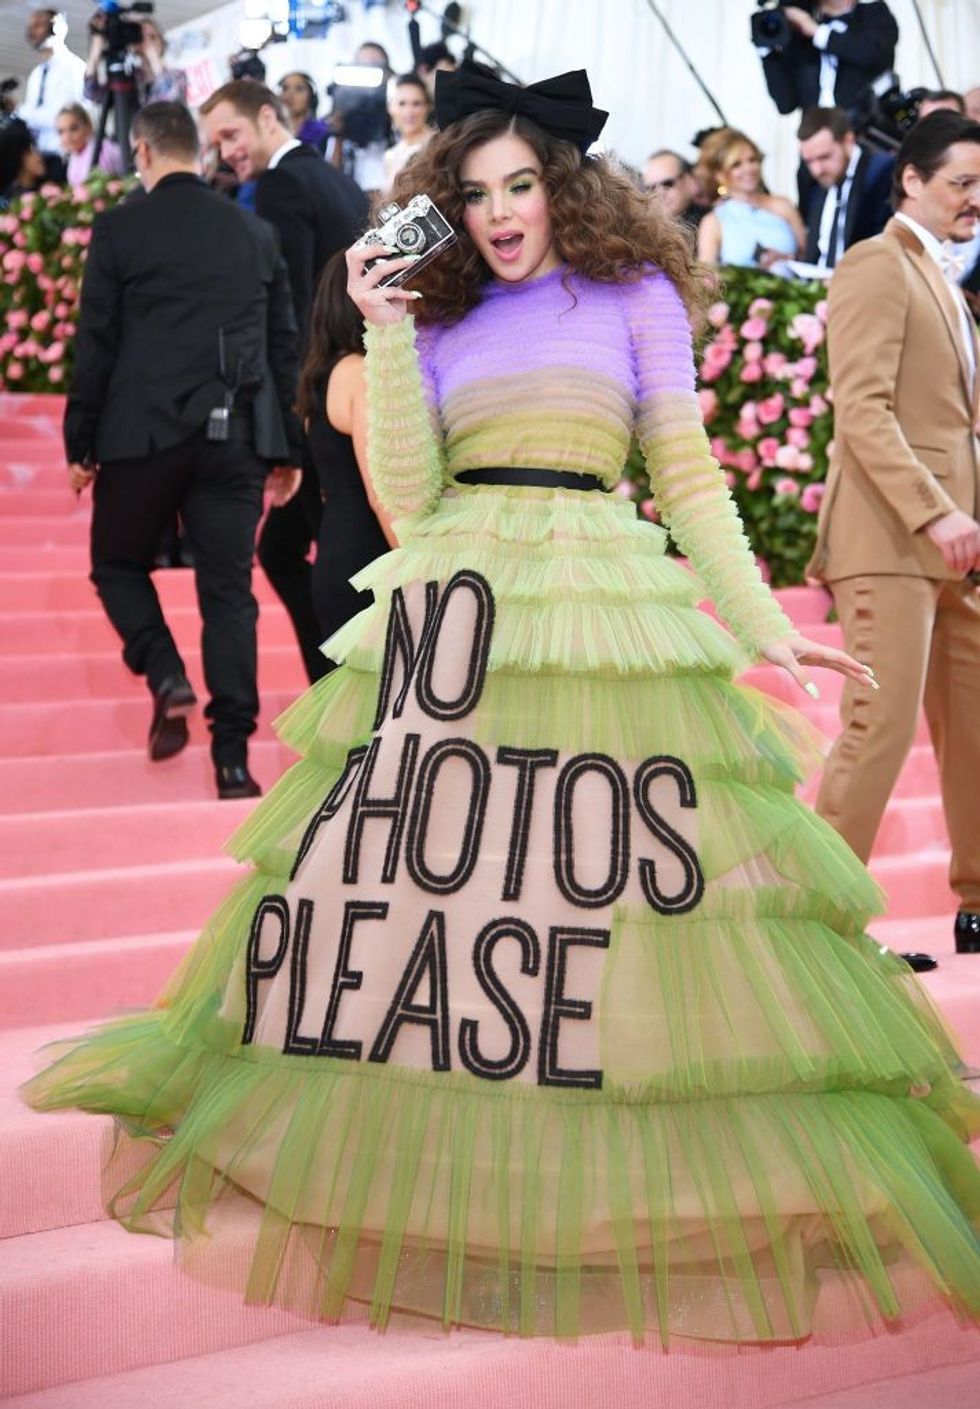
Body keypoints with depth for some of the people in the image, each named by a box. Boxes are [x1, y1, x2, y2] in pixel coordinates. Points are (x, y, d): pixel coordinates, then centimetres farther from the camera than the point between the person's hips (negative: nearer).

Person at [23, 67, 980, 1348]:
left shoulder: (637, 294, 9)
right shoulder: (440, 321, 15)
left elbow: (688, 479, 8)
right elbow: (406, 498, 4)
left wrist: (761, 623, 0)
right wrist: (386, 329, 1)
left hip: (604, 614, -3)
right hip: (448, 619, 3)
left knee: (610, 882, -7)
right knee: (405, 870, 0)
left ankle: (633, 1181, 6)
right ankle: (428, 1160, 13)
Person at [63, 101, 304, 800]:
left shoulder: (120, 228, -2)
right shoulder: (256, 233, 9)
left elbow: (96, 343, -2)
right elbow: (285, 344, 11)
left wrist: (81, 444, 6)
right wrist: (287, 448, 17)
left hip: (144, 432, -3)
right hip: (236, 437, 3)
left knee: (119, 564, 18)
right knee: (229, 591, 4)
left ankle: (168, 678, -4)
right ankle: (232, 757, 1)